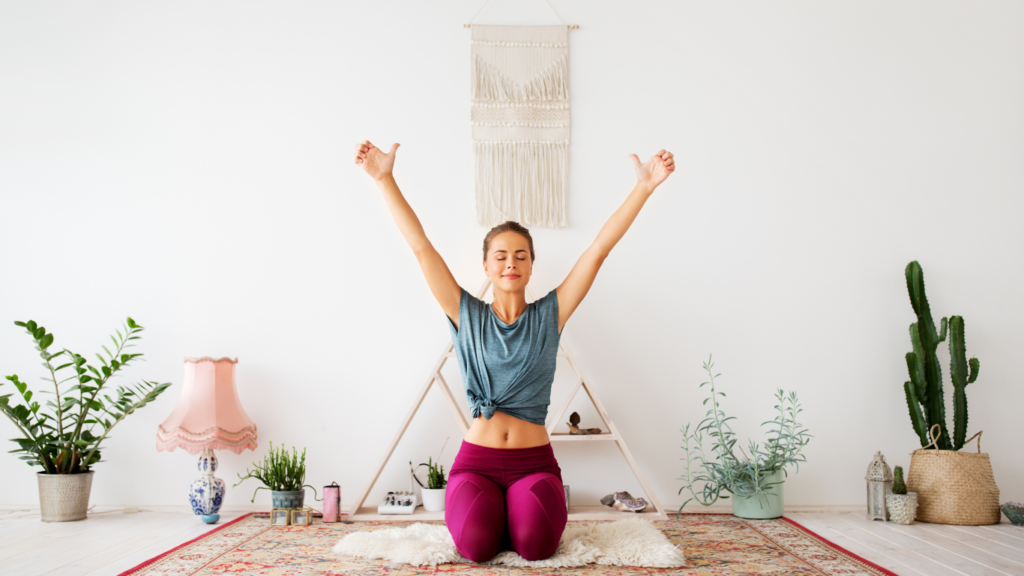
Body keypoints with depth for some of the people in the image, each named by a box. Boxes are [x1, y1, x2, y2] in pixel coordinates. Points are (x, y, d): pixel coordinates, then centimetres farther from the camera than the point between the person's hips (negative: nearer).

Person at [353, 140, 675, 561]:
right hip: (476, 460, 0)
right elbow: (421, 246, -2)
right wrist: (384, 179, -8)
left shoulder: (549, 315, 4)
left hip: (534, 462, 0)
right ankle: (487, 512, 12)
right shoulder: (467, 315, 4)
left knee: (535, 544, -27)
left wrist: (644, 187, -9)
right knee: (476, 544, -27)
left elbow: (599, 249, -3)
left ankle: (519, 514, 12)